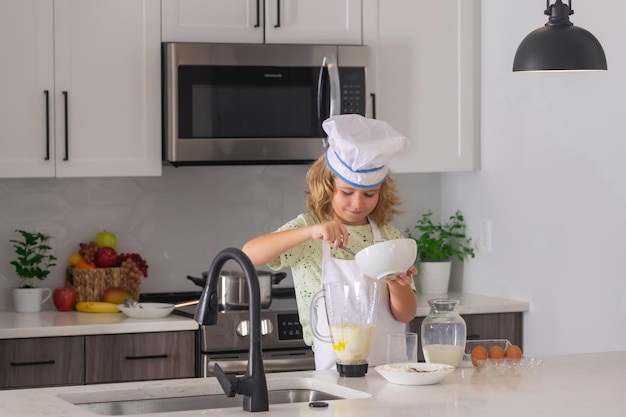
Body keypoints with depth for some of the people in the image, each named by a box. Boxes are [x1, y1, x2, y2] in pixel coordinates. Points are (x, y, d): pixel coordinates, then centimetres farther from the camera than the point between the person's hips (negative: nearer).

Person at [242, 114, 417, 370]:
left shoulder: (389, 237, 9)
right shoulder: (308, 227, 1)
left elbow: (406, 315, 9)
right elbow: (250, 254, -16)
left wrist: (397, 284, -12)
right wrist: (310, 232, -26)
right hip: (335, 372, -3)